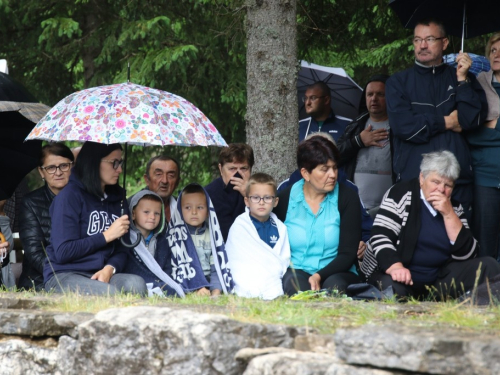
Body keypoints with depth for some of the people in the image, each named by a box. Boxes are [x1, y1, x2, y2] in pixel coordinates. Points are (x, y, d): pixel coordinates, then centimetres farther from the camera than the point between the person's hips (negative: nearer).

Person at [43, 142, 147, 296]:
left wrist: (109, 269, -8)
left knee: (136, 284, -28)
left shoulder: (117, 199, 17)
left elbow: (121, 250, 16)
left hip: (101, 275, 6)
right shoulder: (70, 196, -4)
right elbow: (63, 252, -12)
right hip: (64, 276, -6)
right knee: (109, 293, -36)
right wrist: (106, 236, -9)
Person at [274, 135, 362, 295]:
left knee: (335, 284, -35)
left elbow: (348, 254, -4)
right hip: (296, 271, 0)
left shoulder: (347, 198, 1)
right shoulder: (284, 199, 4)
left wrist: (319, 276, -21)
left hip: (336, 273, 0)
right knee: (292, 280, -34)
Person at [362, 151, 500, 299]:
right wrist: (396, 268, -31)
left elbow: (466, 254, -1)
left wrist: (448, 214, -11)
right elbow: (380, 237, -14)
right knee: (394, 288, -39)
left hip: (438, 279, 5)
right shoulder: (401, 194, -3)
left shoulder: (454, 208, 9)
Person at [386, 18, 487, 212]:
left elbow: (473, 119, -3)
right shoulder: (398, 82, 8)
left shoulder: (462, 78, 12)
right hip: (412, 178, -1)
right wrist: (447, 123, -2)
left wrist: (462, 79, -8)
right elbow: (402, 126, -8)